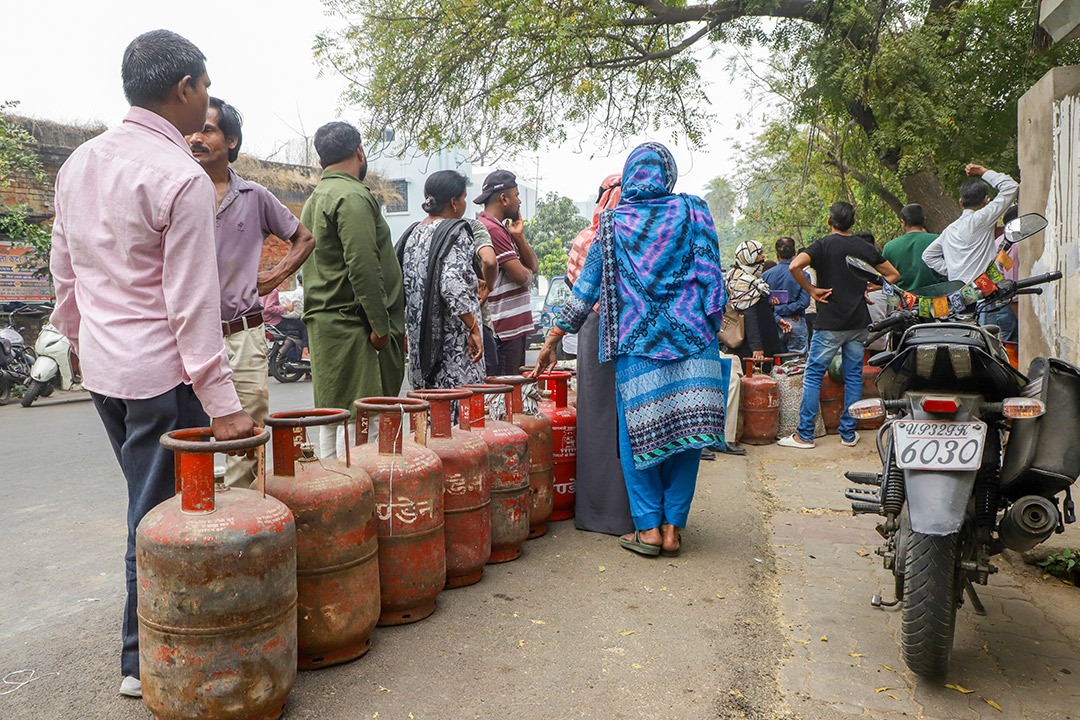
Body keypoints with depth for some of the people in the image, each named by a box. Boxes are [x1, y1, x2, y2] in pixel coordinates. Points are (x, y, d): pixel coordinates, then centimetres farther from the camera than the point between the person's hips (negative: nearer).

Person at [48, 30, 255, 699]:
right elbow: (192, 304, -21)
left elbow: (63, 272, 14)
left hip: (102, 366, 8)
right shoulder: (183, 178, -17)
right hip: (160, 373, -8)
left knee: (149, 500, 21)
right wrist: (223, 404, -19)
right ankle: (145, 660, 19)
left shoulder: (80, 162, 8)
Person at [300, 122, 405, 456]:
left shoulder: (314, 200, 21)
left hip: (323, 322, 10)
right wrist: (380, 325, -17)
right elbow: (363, 267, -20)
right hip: (352, 325, -10)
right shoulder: (353, 196, -11)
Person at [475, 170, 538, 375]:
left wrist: (519, 237, 1)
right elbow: (522, 276, -19)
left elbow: (534, 266, 16)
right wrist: (528, 272, 5)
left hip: (515, 327, 11)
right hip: (502, 330, -11)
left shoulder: (501, 229, 19)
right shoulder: (491, 229, -15)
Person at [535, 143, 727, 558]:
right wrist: (711, 330, 13)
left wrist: (552, 342, 13)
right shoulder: (692, 212, 8)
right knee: (685, 428, 6)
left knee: (637, 433, 6)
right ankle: (673, 528, 10)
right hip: (692, 339, 1)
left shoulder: (613, 224, 6)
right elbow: (711, 275, 4)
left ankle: (649, 527, 8)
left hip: (637, 343, -1)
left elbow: (585, 289, 6)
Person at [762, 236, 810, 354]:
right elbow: (804, 302, -12)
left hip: (774, 324, 2)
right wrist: (786, 310, -7)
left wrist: (777, 319, -9)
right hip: (796, 322, -2)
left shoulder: (766, 275, -1)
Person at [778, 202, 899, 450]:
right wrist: (870, 290, 14)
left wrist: (811, 290, -12)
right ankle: (848, 433, 14)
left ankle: (804, 435, 0)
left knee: (813, 375, 1)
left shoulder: (822, 245, -6)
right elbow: (893, 275, 15)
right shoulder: (865, 247, 7)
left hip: (829, 322, -4)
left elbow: (795, 266, -23)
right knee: (853, 376, 9)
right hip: (859, 322, 4)